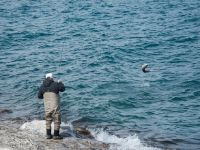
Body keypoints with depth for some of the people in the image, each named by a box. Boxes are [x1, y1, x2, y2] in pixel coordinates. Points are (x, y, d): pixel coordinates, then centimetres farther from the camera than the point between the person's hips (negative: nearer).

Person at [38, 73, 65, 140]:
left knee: (48, 120, 19)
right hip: (55, 107, -4)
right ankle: (56, 135, 11)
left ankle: (48, 135, 20)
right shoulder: (55, 84, -9)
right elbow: (62, 89, 8)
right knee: (57, 120, 8)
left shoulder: (42, 86, 3)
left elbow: (39, 96, 12)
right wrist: (60, 83, 26)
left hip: (47, 107, 4)